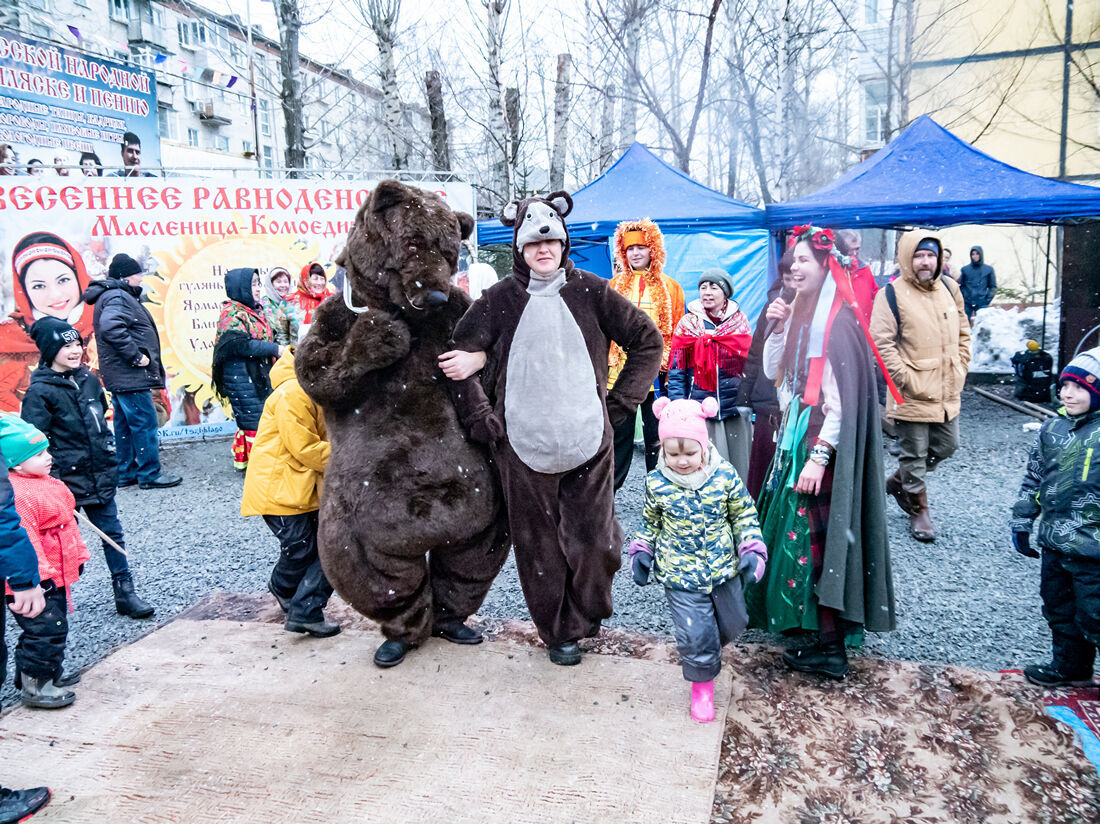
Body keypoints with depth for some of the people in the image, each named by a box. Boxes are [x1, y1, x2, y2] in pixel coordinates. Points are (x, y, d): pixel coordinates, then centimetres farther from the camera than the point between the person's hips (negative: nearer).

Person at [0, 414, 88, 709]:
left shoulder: (48, 483, 10)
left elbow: (68, 523, 20)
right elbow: (24, 538, -27)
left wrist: (78, 555, 23)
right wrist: (40, 575, -26)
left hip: (57, 575, 10)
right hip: (38, 582, -10)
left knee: (54, 627, 21)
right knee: (45, 630, -3)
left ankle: (49, 673, 36)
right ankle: (34, 685, 11)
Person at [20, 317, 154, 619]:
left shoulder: (89, 378, 6)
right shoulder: (40, 391, -11)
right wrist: (52, 479, -19)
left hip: (100, 476, 5)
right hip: (67, 479, -5)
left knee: (112, 532, 8)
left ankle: (125, 593, 16)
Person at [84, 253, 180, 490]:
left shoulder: (118, 296, 19)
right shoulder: (117, 298, -14)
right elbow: (112, 328, -31)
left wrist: (135, 357, 20)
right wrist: (136, 356, -24)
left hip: (120, 378, 11)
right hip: (129, 376, -11)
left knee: (125, 424, 15)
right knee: (144, 423, -6)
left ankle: (126, 473, 23)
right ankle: (150, 475, -1)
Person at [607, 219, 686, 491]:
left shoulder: (670, 288, 7)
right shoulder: (614, 287, 10)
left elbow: (678, 332, 6)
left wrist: (668, 363, -4)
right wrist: (604, 362, 2)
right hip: (619, 372, 1)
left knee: (657, 436, 6)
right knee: (618, 434, 7)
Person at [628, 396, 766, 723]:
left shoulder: (724, 475, -12)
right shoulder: (657, 482, -11)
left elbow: (744, 515, 1)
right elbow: (651, 522, 6)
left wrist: (752, 550, -9)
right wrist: (642, 552, -2)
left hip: (725, 570, 2)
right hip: (680, 577, -2)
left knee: (732, 625, 19)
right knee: (696, 635, -1)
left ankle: (706, 650, 51)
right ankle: (702, 684, 26)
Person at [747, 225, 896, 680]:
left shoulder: (838, 323, -16)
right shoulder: (801, 312, 11)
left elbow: (843, 399, -20)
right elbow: (773, 372, 14)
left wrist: (819, 455, -23)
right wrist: (777, 328, 0)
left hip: (822, 443, -9)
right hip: (795, 436, 9)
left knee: (816, 537, -4)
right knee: (794, 529, 15)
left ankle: (830, 648, 7)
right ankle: (805, 619, 31)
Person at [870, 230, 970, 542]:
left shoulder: (949, 288, 9)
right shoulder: (892, 294, -12)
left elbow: (963, 333, 19)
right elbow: (882, 343, -16)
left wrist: (960, 370, 9)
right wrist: (907, 379, -19)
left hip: (947, 392, 7)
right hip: (912, 396, -7)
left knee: (946, 446, 19)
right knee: (913, 455, 6)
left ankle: (899, 482, 39)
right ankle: (918, 511, 24)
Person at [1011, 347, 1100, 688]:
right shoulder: (1053, 428, 5)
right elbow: (1034, 477, 13)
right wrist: (1022, 522, 14)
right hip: (1054, 542, 7)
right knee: (1058, 609, 20)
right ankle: (1071, 667, 38)